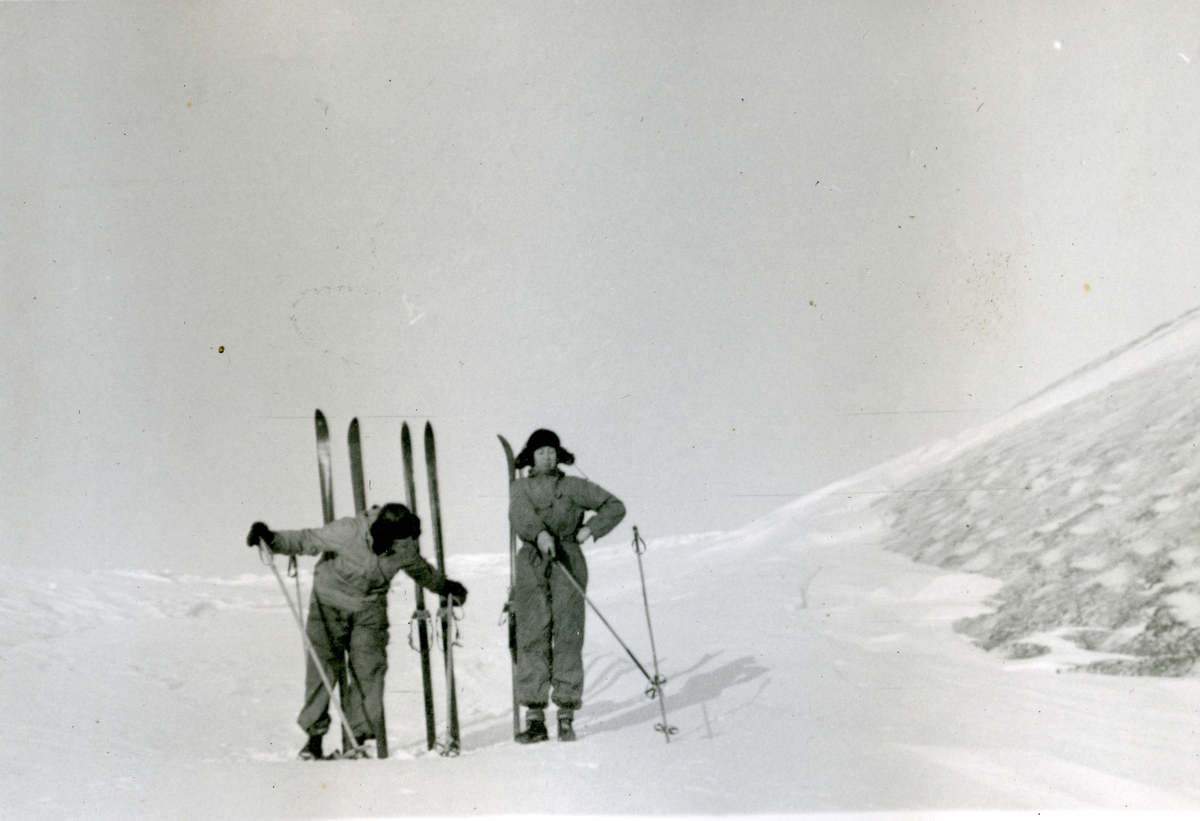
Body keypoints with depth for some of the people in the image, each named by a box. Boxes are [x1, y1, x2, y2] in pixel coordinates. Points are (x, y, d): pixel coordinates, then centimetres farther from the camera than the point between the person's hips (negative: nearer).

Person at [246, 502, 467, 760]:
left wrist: (445, 586, 22)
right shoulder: (347, 532, -29)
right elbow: (305, 541, -19)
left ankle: (361, 735, 0)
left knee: (369, 670, -8)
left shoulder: (406, 547, -15)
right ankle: (315, 734, 3)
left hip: (370, 608, 2)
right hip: (331, 603, -2)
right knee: (323, 665, -9)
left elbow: (420, 569, 9)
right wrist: (271, 539, -33)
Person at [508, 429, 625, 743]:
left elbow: (615, 506, 15)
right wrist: (539, 533, -27)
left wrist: (591, 528, -1)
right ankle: (535, 717, -4)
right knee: (532, 637, -5)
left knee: (568, 637, -6)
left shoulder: (574, 487, 12)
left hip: (568, 563, -1)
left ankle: (566, 716, -3)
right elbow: (520, 514, -7)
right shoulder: (522, 487, 14)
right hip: (532, 566, 1)